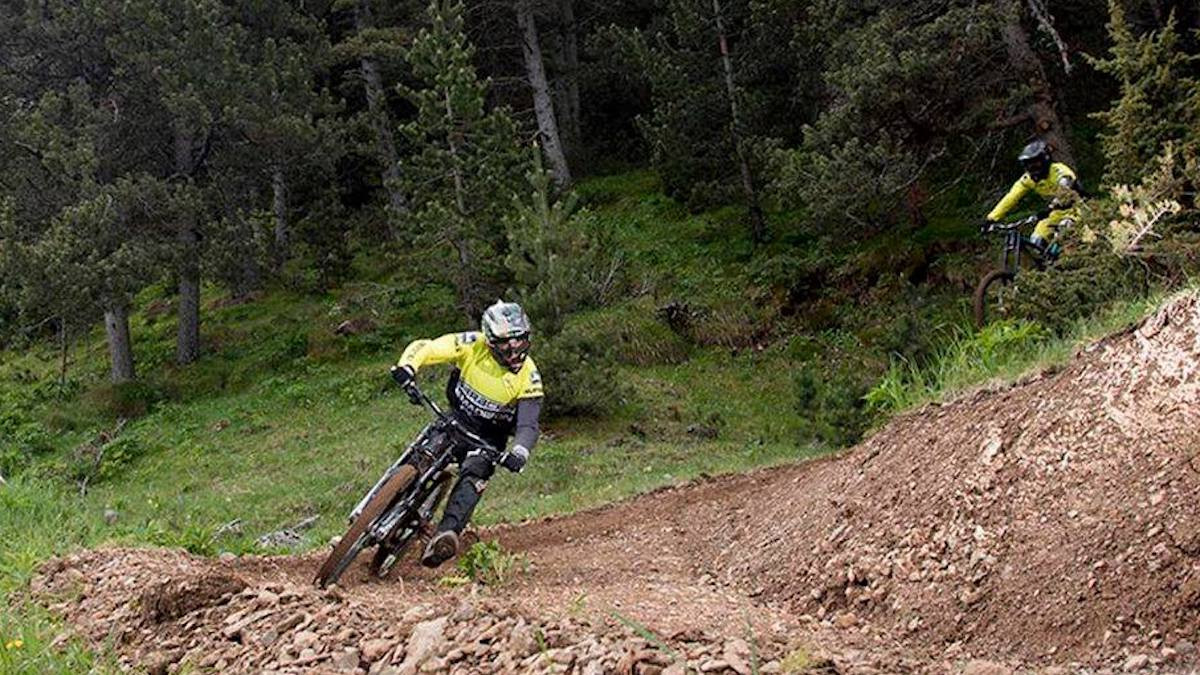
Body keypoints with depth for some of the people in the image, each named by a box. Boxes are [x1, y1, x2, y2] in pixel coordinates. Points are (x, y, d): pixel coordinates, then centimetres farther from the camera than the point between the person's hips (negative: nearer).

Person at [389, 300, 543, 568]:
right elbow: (424, 347, -18)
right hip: (455, 419, 4)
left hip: (488, 437, -4)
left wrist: (519, 453, -40)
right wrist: (406, 367, -39)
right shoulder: (473, 345, -16)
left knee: (474, 476, -29)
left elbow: (528, 426, -19)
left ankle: (446, 534, -48)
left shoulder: (528, 377, -16)